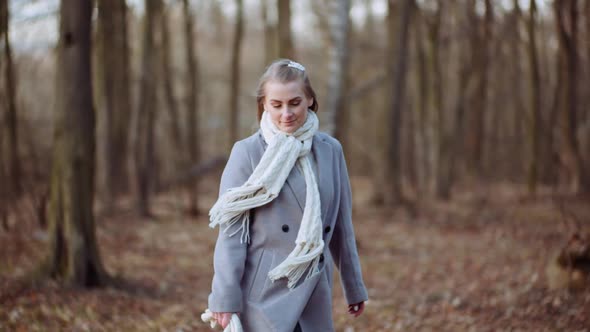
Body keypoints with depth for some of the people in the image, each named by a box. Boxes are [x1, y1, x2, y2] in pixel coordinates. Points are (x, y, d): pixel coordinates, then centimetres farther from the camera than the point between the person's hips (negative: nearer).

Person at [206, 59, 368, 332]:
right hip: (265, 293, -5)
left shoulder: (330, 150, 7)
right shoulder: (247, 153, -6)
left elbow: (342, 226, 14)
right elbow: (231, 231, -7)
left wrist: (354, 287, 18)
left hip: (314, 294, 5)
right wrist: (225, 298, -12)